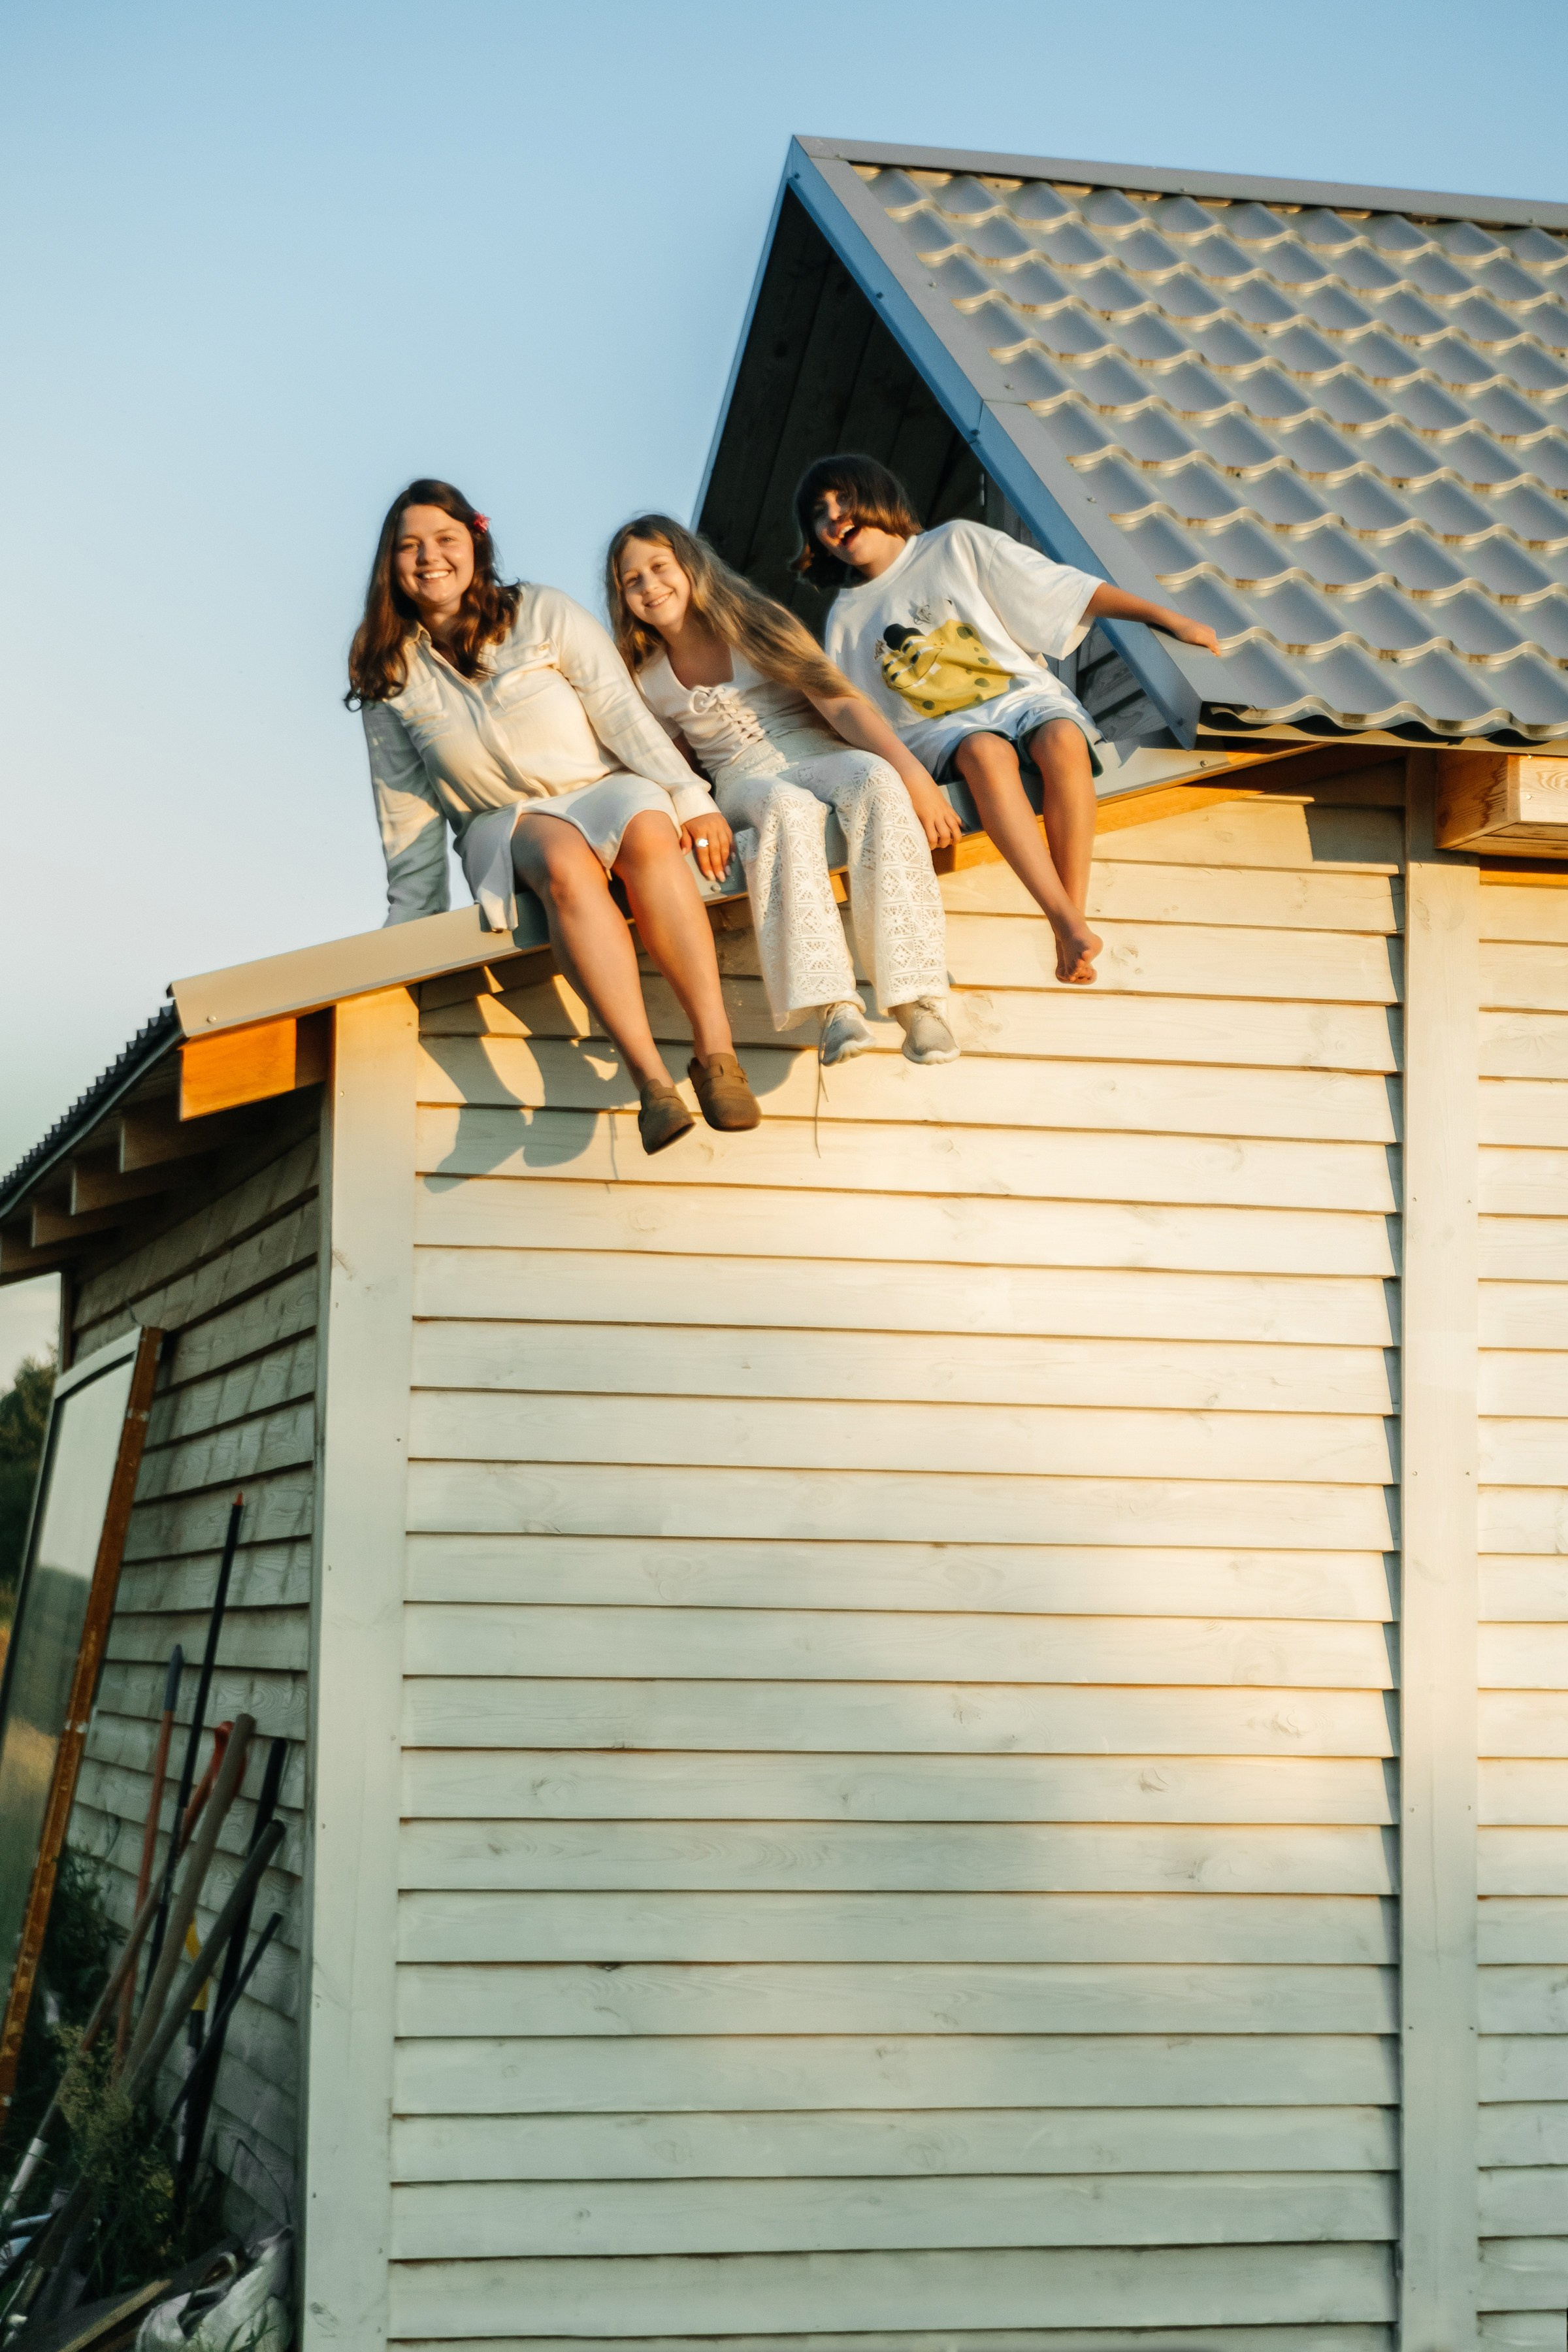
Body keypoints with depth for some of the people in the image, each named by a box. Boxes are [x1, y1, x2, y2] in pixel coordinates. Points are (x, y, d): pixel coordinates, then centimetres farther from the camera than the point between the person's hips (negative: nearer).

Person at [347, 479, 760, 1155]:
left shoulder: (543, 614, 5)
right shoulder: (389, 676, 10)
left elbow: (622, 712, -2)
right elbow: (408, 809, 13)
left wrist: (690, 798, -14)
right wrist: (410, 928, 7)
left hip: (604, 789, 0)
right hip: (503, 823, 0)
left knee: (646, 831, -37)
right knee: (565, 861, -37)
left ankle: (716, 1052, -44)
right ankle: (650, 1078, -49)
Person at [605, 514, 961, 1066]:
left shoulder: (752, 624, 3)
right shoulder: (648, 683, 10)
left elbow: (840, 703, -7)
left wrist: (911, 771, -18)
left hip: (820, 755, 0)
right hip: (746, 783, 0)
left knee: (876, 782, -37)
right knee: (790, 808, -38)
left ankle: (914, 999, -42)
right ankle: (832, 1003, -51)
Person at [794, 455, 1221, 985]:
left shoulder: (958, 545, 11)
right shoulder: (846, 619, 18)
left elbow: (1071, 591, 7)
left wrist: (1169, 618, 3)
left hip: (1024, 696, 0)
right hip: (941, 730, 0)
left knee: (1064, 739, -37)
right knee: (985, 750, -37)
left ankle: (1075, 914, -37)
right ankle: (1067, 924, -47)